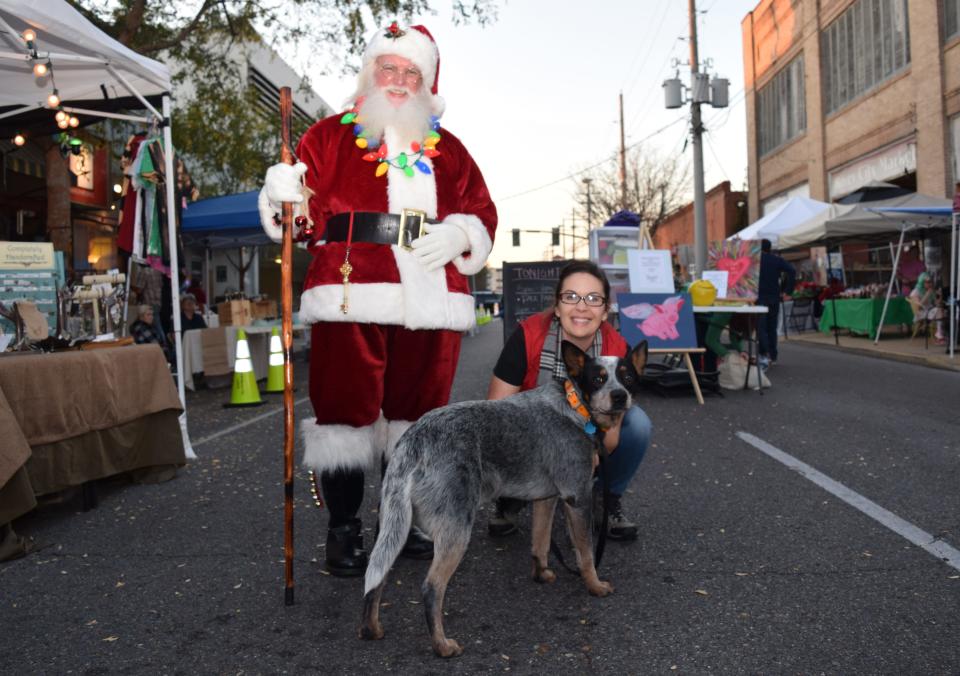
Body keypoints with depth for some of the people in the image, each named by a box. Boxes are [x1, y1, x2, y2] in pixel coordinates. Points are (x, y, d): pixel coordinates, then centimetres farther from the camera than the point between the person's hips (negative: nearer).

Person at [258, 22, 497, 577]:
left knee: (418, 410, 9)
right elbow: (304, 212, 5)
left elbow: (483, 213, 15)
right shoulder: (330, 136, 12)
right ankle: (344, 530, 12)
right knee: (346, 408, -1)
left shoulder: (447, 148, 20)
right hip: (350, 297, -3)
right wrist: (282, 192, -16)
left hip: (431, 299, 3)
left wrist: (457, 235, -6)